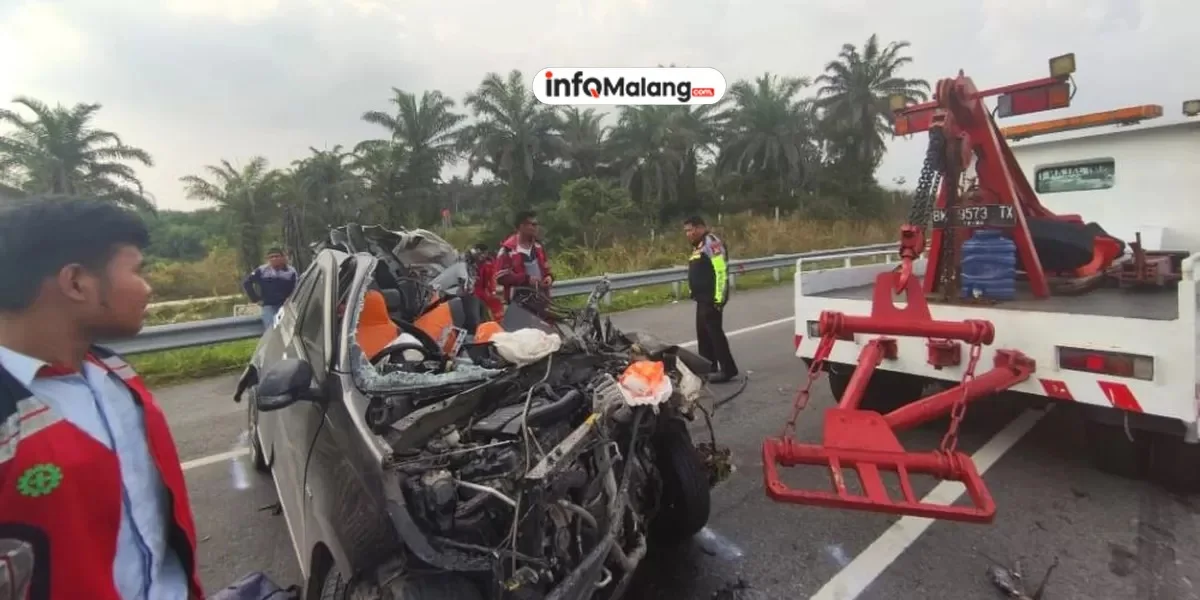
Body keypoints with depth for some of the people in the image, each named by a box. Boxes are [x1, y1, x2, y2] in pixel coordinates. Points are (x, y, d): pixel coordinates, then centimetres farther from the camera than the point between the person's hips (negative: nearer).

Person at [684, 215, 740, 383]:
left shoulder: (711, 242, -13)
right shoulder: (698, 246, 20)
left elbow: (721, 270, -21)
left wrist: (719, 297, -23)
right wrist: (695, 293, 18)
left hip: (712, 298, -10)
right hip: (703, 298, 10)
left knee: (714, 332, -9)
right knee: (703, 333, 13)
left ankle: (728, 369, -3)